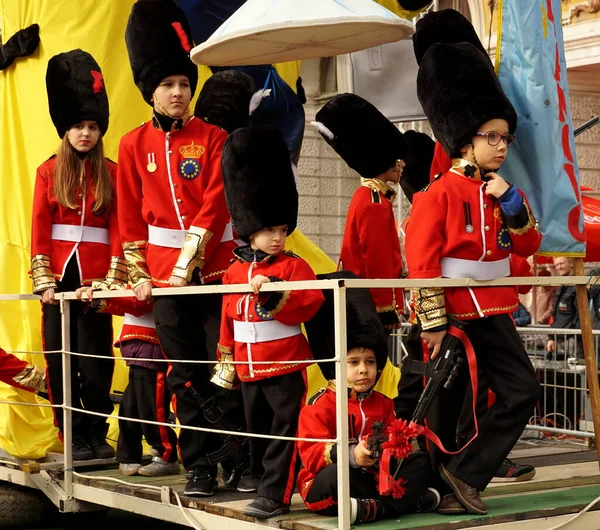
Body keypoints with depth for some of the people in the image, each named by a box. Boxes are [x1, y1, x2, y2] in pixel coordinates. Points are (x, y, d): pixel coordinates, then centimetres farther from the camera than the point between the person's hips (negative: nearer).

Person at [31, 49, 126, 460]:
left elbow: (118, 229, -1)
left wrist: (114, 279, -10)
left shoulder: (112, 173, 4)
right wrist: (44, 280, -6)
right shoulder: (49, 172, 6)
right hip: (59, 278, 1)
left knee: (95, 358, -1)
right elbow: (39, 230, 3)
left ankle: (96, 434, 13)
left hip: (95, 279, -1)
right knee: (61, 360, 4)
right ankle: (74, 437, 13)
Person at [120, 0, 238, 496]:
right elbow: (131, 217, 8)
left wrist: (189, 264, -13)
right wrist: (140, 276, 5)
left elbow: (215, 207, -7)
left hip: (215, 270, -1)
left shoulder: (213, 138, 0)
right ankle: (200, 465, 12)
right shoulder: (134, 145, 5)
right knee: (186, 376, 5)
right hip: (166, 276, 2)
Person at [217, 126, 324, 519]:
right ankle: (262, 474, 38)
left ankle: (276, 495, -8)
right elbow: (229, 317, 15)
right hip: (250, 366, 6)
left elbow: (310, 305, -20)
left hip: (285, 364, -6)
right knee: (257, 426, 20)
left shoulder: (294, 266, -6)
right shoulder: (234, 270, 8)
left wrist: (273, 293, -30)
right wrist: (227, 359, 16)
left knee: (285, 429, -7)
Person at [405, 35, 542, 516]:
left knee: (524, 392, -3)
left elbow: (528, 246, 6)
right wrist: (432, 322, -18)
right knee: (445, 408, 4)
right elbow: (421, 261, -15)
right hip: (451, 313, -7)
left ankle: (464, 475, 3)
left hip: (492, 311, 7)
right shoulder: (439, 193, -12)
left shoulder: (502, 191, 9)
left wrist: (512, 203, -10)